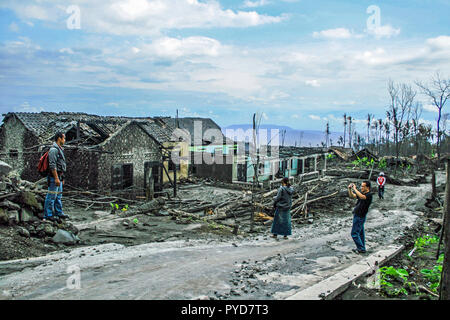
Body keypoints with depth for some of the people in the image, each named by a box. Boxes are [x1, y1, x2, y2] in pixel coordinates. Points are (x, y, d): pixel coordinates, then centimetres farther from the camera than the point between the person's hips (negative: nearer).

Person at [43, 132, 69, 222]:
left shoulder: (60, 149, 18)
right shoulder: (53, 149, -14)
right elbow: (52, 165, -20)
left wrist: (62, 178, 22)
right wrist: (56, 178, -23)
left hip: (58, 177, 10)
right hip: (54, 177, -10)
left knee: (58, 196, 14)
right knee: (51, 196, -5)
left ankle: (59, 213, 21)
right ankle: (48, 215, 0)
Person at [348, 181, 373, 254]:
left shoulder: (369, 195, -19)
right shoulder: (362, 193, 8)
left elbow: (361, 197, -40)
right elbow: (352, 196, 10)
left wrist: (355, 189, -34)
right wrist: (350, 189, -6)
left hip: (360, 217, -9)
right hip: (357, 216, 9)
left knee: (354, 233, -5)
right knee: (360, 233, 16)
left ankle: (361, 249, 4)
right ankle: (362, 248, 25)